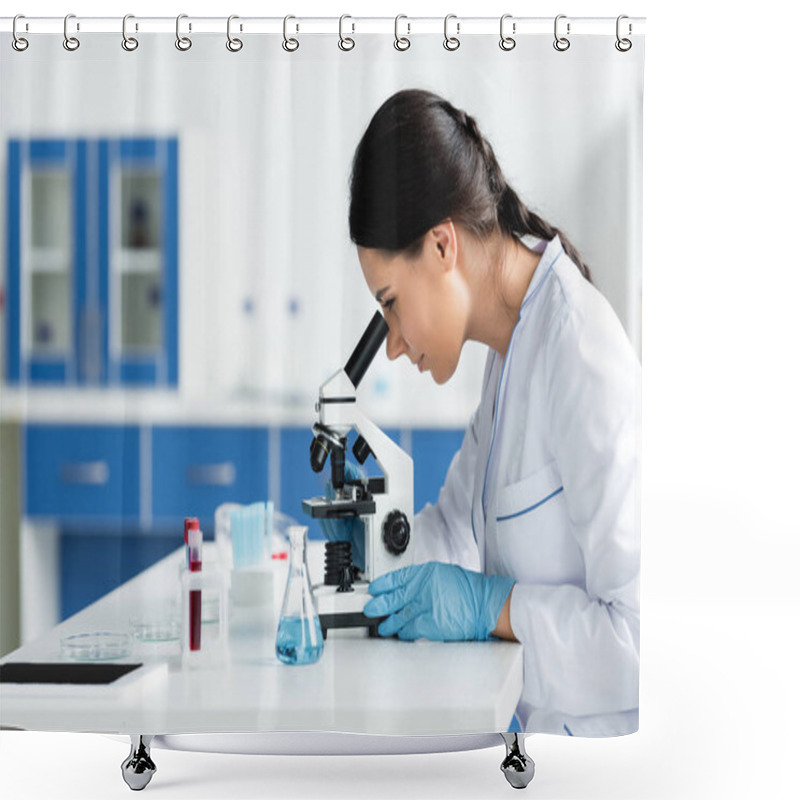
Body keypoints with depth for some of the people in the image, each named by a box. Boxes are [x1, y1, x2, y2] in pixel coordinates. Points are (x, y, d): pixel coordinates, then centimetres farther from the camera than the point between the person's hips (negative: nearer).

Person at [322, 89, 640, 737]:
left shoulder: (586, 366, -20)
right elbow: (462, 527, 25)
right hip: (532, 720, 8)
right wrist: (378, 534, 8)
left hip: (596, 728, -8)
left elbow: (639, 632, -24)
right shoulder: (509, 348, 10)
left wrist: (491, 606, -19)